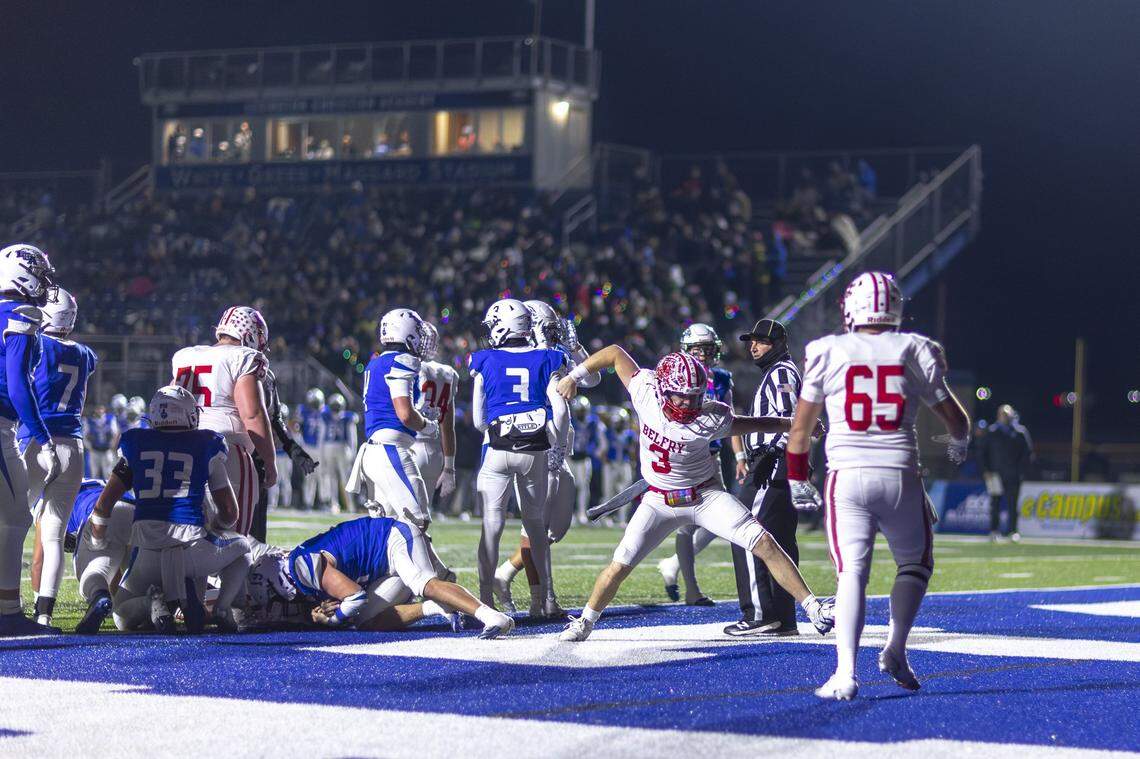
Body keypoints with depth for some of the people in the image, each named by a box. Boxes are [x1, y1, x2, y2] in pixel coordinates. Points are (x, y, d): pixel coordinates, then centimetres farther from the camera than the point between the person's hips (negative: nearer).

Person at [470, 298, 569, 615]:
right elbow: (559, 410, -5)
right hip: (536, 452, 2)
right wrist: (558, 448, 5)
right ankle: (547, 598, 17)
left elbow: (479, 420, 4)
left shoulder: (485, 363, 2)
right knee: (536, 523, 15)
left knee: (492, 525, 2)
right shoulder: (546, 360, 4)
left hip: (498, 450, -2)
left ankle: (485, 598, -1)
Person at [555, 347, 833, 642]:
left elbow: (746, 424, -5)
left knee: (764, 544, -12)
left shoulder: (709, 419, -23)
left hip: (706, 495, -2)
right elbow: (615, 352, -6)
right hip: (659, 501, 2)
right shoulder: (646, 393, -19)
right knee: (620, 566, -5)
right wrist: (574, 376, -3)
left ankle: (812, 607, -4)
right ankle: (584, 623, 17)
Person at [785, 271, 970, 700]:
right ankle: (895, 651, 7)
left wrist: (797, 478, 26)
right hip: (900, 478, 0)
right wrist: (959, 442, 37)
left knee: (852, 573, -2)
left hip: (847, 476, 0)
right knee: (915, 565, 21)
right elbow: (955, 418, 13)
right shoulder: (915, 352, 4)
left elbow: (801, 428, 11)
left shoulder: (828, 354, 3)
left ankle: (845, 673, -16)